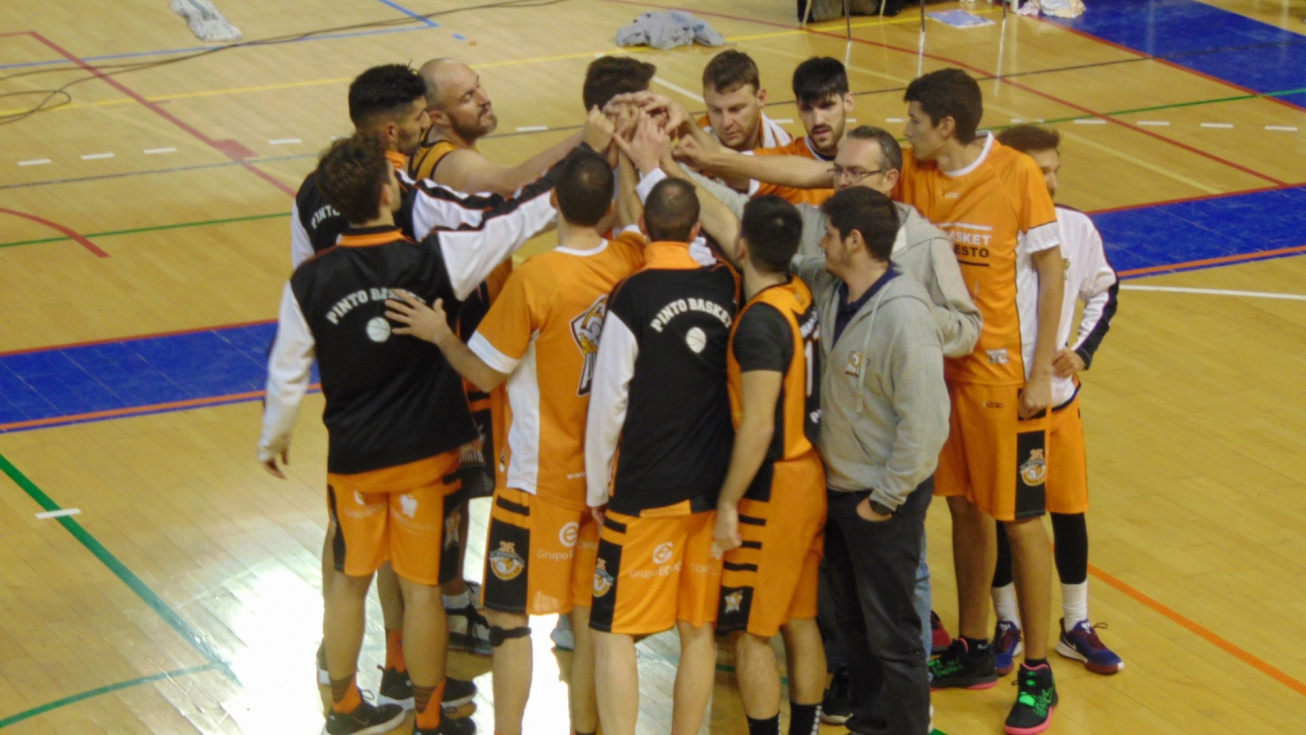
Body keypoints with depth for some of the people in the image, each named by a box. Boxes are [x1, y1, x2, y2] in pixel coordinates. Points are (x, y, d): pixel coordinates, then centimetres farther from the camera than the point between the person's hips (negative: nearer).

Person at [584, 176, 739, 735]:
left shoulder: (632, 296, -13)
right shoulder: (725, 287, 0)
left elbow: (608, 402, -11)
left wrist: (597, 489, 1)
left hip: (644, 494, -5)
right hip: (713, 489, 5)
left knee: (614, 632, 1)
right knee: (699, 630, 11)